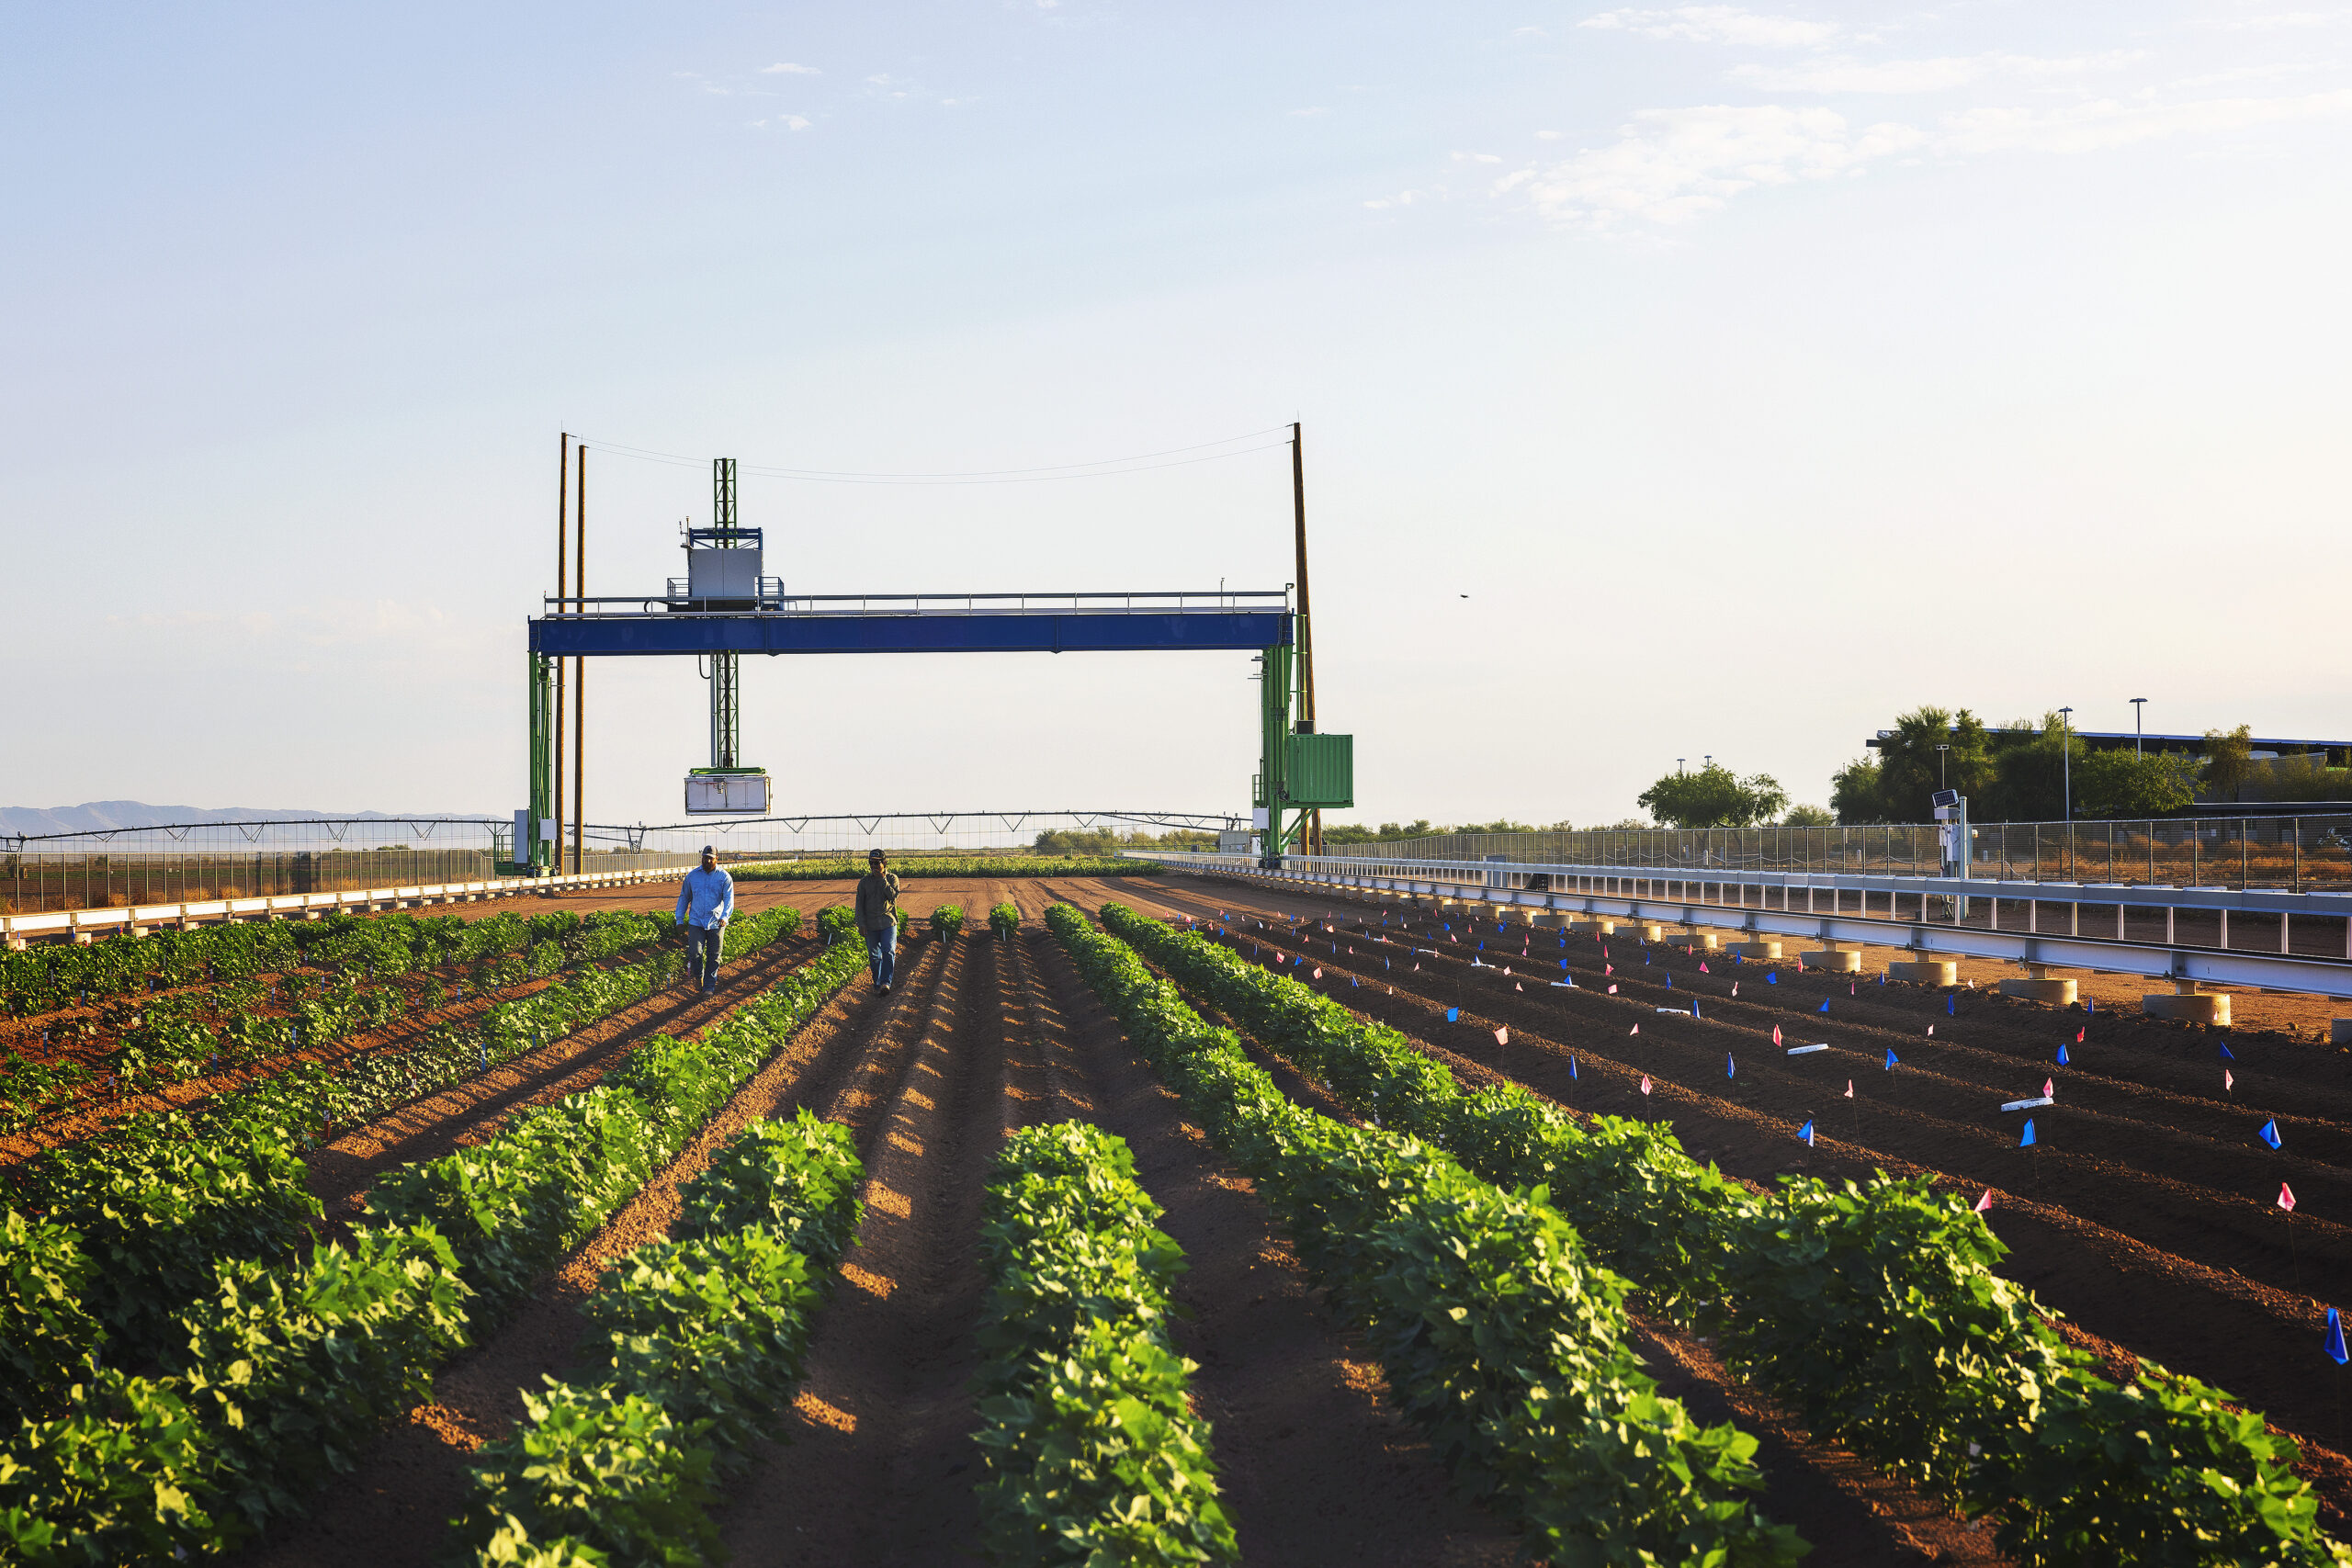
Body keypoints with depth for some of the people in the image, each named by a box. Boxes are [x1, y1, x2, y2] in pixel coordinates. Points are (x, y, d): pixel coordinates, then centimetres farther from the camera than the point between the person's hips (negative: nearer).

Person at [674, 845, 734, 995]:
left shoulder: (724, 877, -1)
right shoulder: (692, 876, 6)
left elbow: (729, 899, -11)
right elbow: (684, 897, 15)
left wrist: (724, 917, -28)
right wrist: (679, 919, 12)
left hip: (716, 923, -1)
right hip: (696, 921, 1)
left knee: (713, 957, 4)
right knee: (694, 953, -13)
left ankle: (709, 987, 15)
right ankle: (698, 976, 15)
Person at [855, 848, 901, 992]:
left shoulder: (892, 879, 2)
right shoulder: (864, 882, 5)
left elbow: (894, 897, -12)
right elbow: (859, 904, 5)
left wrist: (883, 880, -14)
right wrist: (861, 924, -4)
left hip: (888, 923, -2)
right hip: (870, 925, 2)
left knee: (888, 952, -17)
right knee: (874, 956, 7)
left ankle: (886, 983, -21)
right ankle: (877, 983, 19)